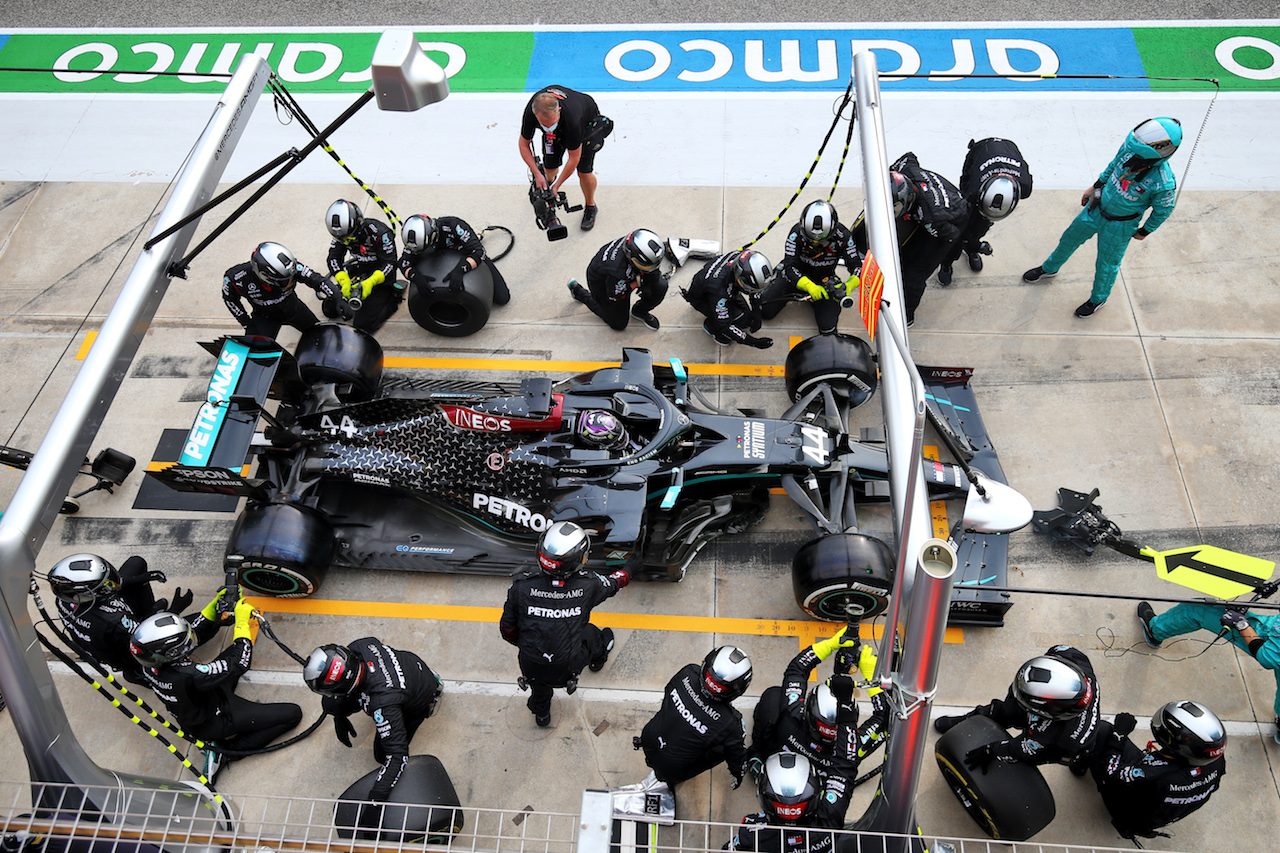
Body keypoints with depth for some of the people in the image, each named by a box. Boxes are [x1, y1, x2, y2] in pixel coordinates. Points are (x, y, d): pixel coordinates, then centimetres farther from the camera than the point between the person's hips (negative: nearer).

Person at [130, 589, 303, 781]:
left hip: (192, 718, 8)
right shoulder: (187, 676, -43)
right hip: (216, 725, -8)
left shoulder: (152, 665, -18)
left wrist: (215, 604, -8)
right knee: (293, 714, -8)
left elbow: (195, 634, -1)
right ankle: (225, 752, -2)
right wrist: (242, 621, -26)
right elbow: (239, 663, -34)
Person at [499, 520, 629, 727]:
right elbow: (612, 584, 4)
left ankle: (541, 713, 64)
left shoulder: (522, 585, -22)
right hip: (567, 670, 0)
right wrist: (623, 576, 29)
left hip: (531, 669, 0)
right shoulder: (588, 585, -21)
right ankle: (598, 657, 64)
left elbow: (507, 629, -8)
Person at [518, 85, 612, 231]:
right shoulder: (530, 112, -36)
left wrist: (557, 185, -24)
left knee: (584, 171, -11)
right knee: (550, 167, 2)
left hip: (586, 120, -3)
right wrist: (537, 174, -24)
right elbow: (524, 145, -17)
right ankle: (548, 180, 43)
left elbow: (574, 158, -31)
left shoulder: (570, 118, -46)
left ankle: (590, 207, 18)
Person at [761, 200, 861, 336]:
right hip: (797, 277, 0)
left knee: (827, 326, -13)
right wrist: (810, 286, -50)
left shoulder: (842, 236, -24)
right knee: (766, 311, -7)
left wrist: (848, 286, -46)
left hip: (824, 282, 1)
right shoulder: (797, 233, -28)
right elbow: (789, 267, -32)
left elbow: (858, 268, -23)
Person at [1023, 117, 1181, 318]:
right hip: (1097, 207, 5)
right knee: (1069, 239, 23)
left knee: (1107, 264, 17)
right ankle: (1049, 269, 53)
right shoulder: (1130, 148, -23)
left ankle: (1098, 298, 46)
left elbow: (1163, 210, -14)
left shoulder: (1163, 183, -34)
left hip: (1119, 226, -5)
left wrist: (1144, 231, 0)